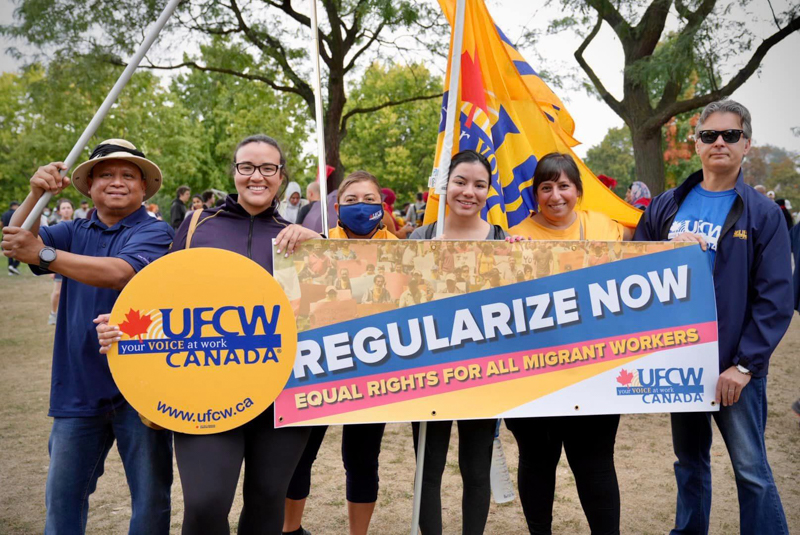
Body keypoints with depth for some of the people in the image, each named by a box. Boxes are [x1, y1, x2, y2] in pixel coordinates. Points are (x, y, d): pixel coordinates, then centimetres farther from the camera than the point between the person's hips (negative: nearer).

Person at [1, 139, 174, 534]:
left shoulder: (155, 232, -6)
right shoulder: (75, 232, 9)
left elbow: (122, 273, -23)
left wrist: (43, 254, -26)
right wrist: (35, 194, -17)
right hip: (79, 387, 4)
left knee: (150, 499, 7)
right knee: (62, 497, 12)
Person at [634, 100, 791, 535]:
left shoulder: (763, 214, -4)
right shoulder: (666, 206, 6)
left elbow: (775, 299, -8)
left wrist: (744, 366, -15)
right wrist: (673, 250, -12)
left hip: (734, 366, -3)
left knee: (751, 471, 1)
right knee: (689, 461, 17)